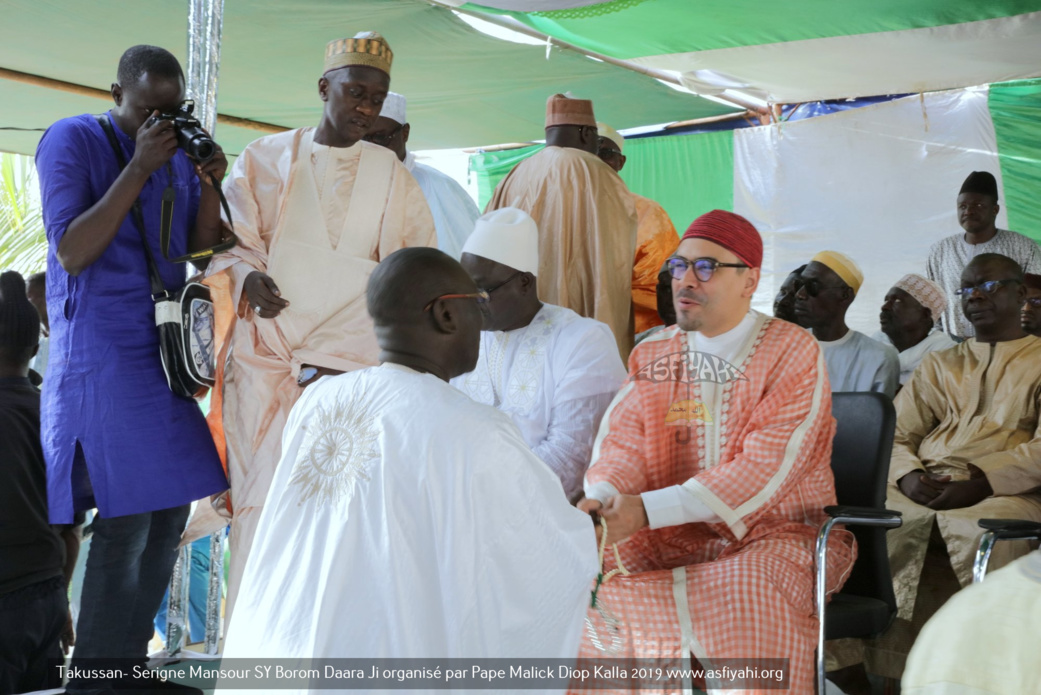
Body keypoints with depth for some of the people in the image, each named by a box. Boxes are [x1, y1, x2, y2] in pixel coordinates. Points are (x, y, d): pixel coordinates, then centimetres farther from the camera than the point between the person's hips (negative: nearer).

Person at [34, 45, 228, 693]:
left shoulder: (179, 151, 12)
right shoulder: (72, 141, -6)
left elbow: (201, 250, 12)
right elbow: (72, 252, -15)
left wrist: (210, 184, -5)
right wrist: (139, 168, -18)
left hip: (168, 347, 7)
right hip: (103, 352, -7)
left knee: (168, 513, 8)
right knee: (127, 517, -10)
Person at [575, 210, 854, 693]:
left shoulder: (792, 354, -7)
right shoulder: (653, 355, 11)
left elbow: (766, 470, -18)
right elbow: (621, 442, 1)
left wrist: (647, 510, -25)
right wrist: (600, 500, -24)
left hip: (776, 533, -4)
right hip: (673, 538, 4)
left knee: (748, 594, -35)